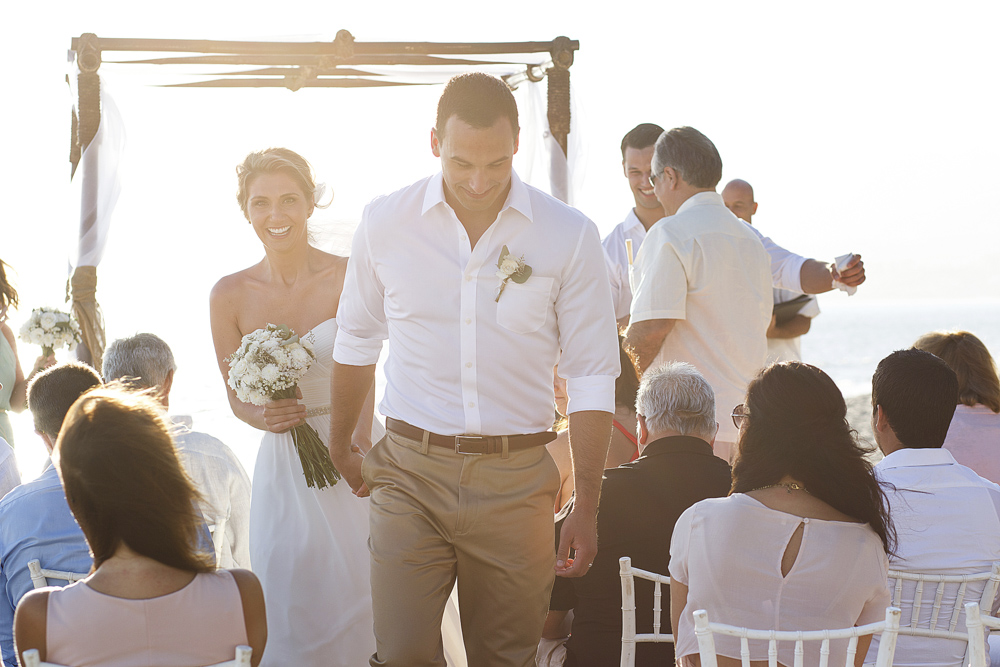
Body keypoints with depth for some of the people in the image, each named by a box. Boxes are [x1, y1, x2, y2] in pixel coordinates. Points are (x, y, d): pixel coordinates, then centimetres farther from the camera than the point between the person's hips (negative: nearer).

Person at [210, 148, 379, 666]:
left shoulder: (348, 277, -10)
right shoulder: (230, 295, -2)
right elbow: (236, 395, 8)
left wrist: (358, 438, -23)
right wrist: (265, 418, -13)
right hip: (281, 463, 2)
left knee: (349, 589, 0)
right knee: (288, 596, 3)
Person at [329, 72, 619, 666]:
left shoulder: (569, 235, -4)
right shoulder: (384, 224, -1)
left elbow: (592, 378, 0)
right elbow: (357, 343, 17)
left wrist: (587, 510, -1)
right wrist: (340, 445, 27)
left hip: (516, 481, 0)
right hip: (410, 471, 0)